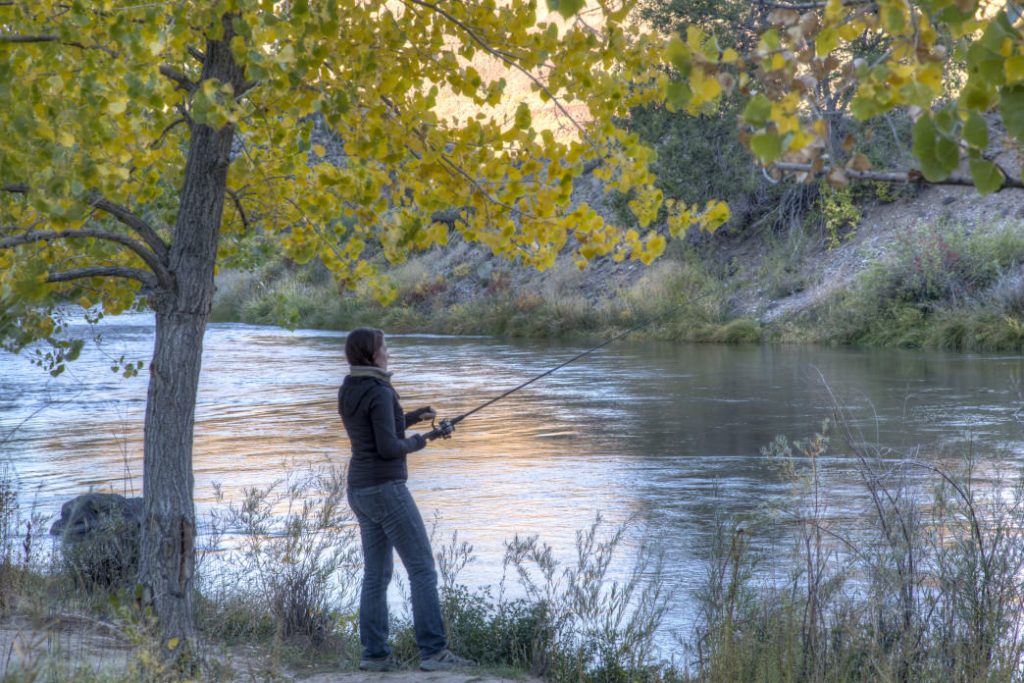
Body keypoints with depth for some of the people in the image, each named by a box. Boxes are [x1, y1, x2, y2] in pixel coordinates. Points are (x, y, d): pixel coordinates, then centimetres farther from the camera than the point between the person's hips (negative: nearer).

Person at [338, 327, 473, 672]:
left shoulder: (348, 391, 12)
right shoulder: (379, 392, -17)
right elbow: (388, 448, -21)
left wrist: (412, 417, 20)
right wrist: (415, 443, -1)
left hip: (361, 491, 9)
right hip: (386, 490, -9)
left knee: (377, 573, 11)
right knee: (423, 569, -6)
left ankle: (374, 654, 8)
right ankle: (433, 652, -8)